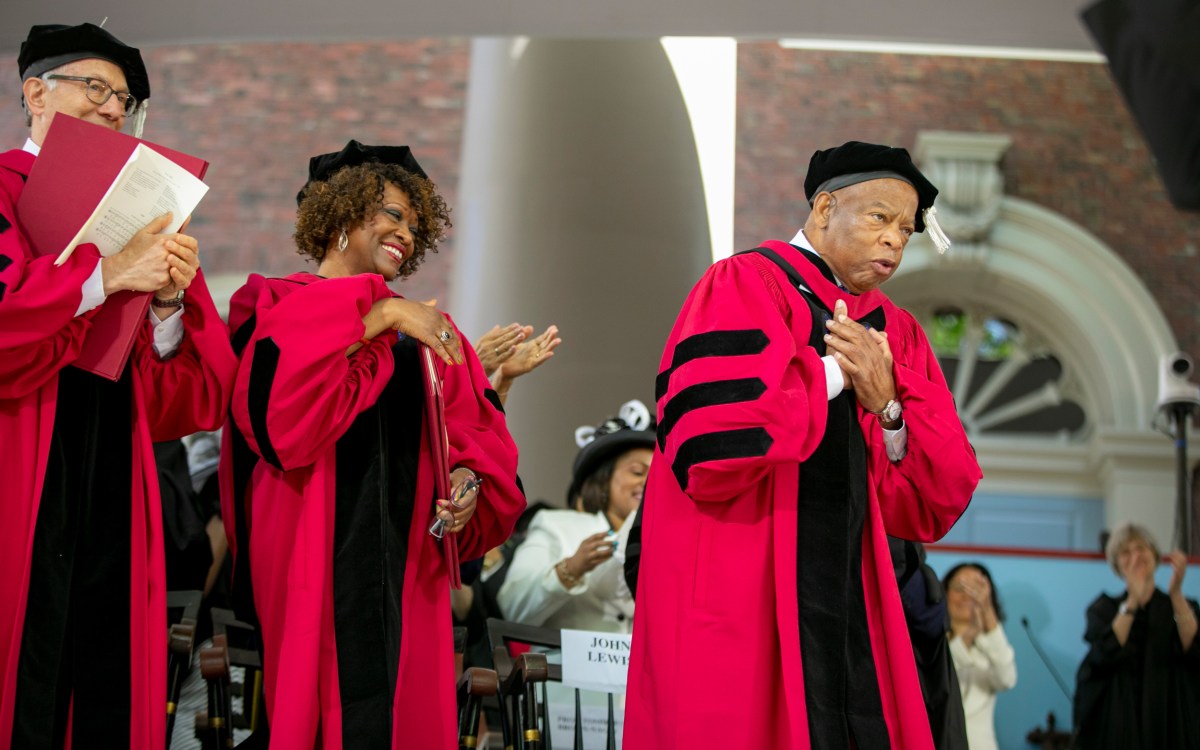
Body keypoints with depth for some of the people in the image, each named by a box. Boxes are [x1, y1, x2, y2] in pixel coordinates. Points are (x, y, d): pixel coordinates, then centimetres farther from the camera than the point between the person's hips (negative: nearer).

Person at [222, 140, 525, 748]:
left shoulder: (423, 330, 18)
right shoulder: (281, 306, 4)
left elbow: (476, 430, 14)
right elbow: (278, 401, -17)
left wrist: (471, 478, -8)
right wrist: (377, 316, -16)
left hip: (404, 557, 5)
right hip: (314, 557, -4)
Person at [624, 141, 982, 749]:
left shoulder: (896, 332, 14)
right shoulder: (744, 288, -5)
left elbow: (939, 504, 8)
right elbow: (710, 446, -21)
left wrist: (886, 406, -9)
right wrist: (832, 370, -9)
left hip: (848, 608, 6)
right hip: (739, 609, -6)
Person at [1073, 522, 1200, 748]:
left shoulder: (1180, 607, 6)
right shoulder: (1104, 609, 5)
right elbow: (1105, 655, -14)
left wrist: (1176, 594, -23)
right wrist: (1133, 601, -21)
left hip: (1169, 724, 0)